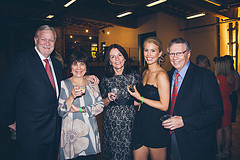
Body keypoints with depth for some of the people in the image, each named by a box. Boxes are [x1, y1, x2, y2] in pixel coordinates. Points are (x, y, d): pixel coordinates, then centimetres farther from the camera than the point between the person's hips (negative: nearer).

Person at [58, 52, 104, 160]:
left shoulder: (92, 84, 5)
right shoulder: (64, 84, -3)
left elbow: (100, 106, -2)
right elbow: (60, 112, -7)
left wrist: (81, 109, -13)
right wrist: (72, 97, -23)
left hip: (91, 132, 3)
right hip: (72, 133, -2)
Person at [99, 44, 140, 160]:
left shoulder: (134, 77, -1)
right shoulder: (106, 80, 2)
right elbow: (102, 104, 8)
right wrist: (109, 99, -10)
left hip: (130, 123, 0)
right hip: (111, 125, 1)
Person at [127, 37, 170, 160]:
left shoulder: (161, 75, -15)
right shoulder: (144, 73, 9)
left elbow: (164, 106, -16)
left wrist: (140, 98, -15)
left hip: (156, 127, -7)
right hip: (142, 124, 7)